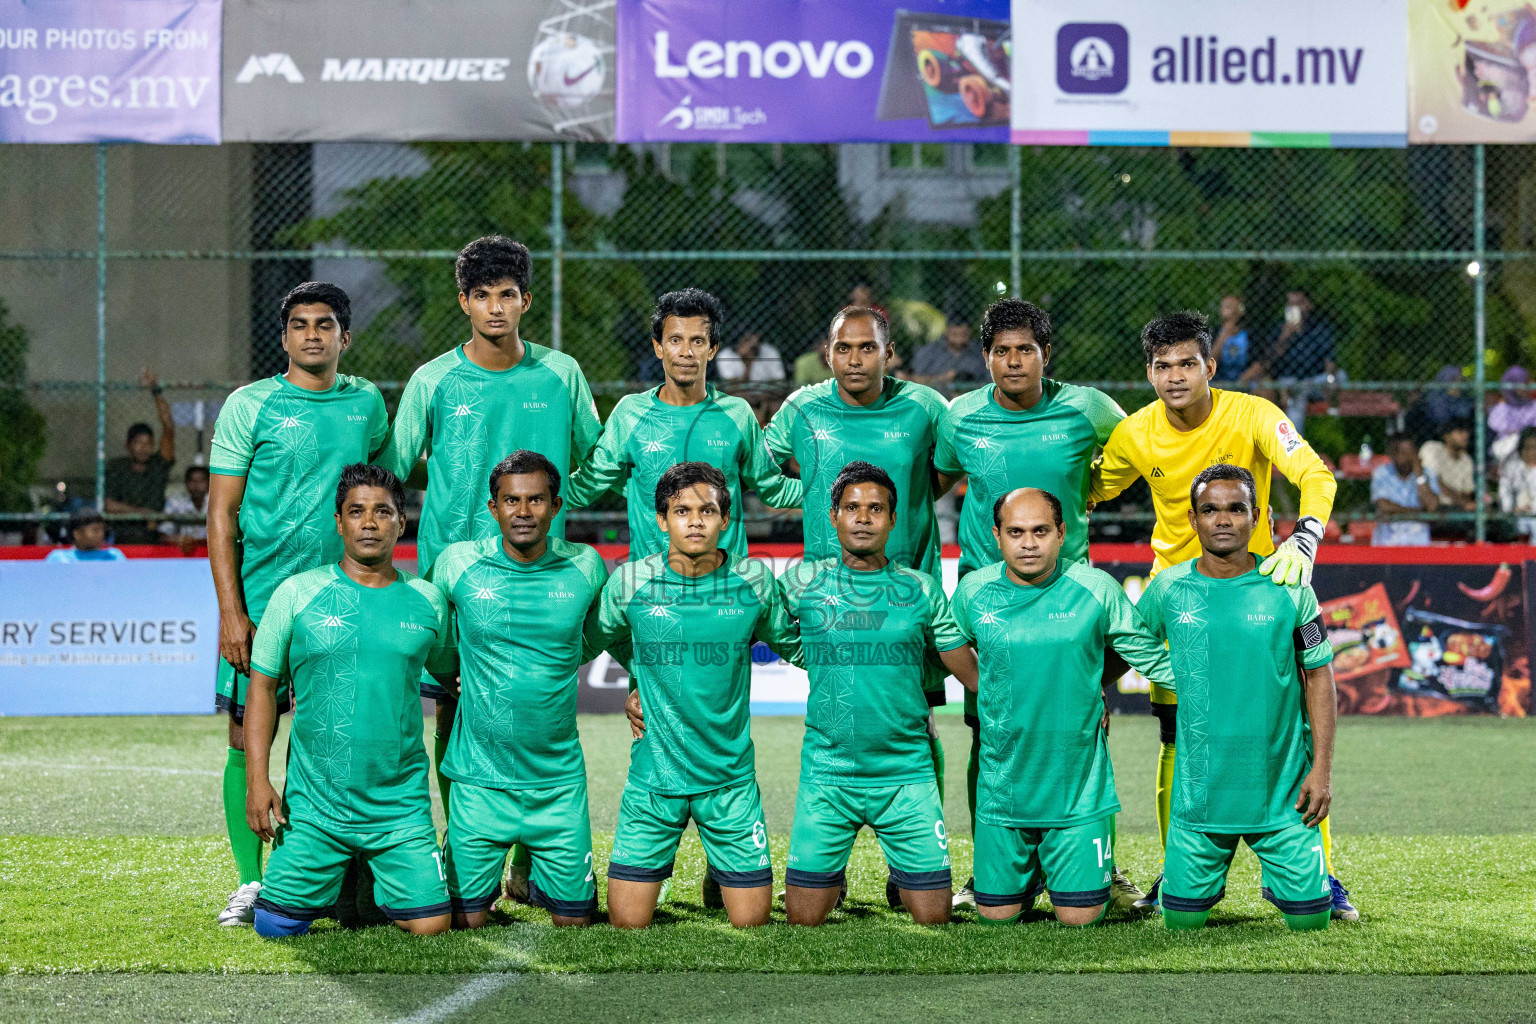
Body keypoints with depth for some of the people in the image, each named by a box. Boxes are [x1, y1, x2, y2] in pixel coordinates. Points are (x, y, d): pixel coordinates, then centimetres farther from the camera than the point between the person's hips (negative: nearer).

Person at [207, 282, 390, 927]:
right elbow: (221, 513, -3)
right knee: (249, 740, -2)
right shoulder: (250, 406, -2)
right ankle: (251, 883, 5)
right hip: (261, 602, -3)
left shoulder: (367, 404, 9)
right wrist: (230, 612, -11)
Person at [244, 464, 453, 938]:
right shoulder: (297, 593, -1)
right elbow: (262, 686, 2)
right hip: (315, 804, -1)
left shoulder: (427, 601, 5)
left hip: (401, 805, 1)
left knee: (430, 925, -8)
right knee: (276, 925, -5)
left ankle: (378, 888, 26)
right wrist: (257, 778, -6)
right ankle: (333, 882, 28)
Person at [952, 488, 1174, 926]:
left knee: (1080, 919, 0)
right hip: (1003, 787, 2)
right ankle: (1032, 873, 40)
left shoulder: (1097, 589, -7)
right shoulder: (973, 591, -2)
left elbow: (1152, 658, 2)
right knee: (996, 915, 8)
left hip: (1079, 788, -2)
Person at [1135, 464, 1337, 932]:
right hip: (1200, 787, 1)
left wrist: (1322, 768, -4)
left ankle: (1276, 876, 32)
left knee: (1310, 917, -2)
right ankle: (1214, 874, 36)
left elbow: (1318, 677, 0)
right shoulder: (1169, 588, -1)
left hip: (1281, 787, -1)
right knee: (1182, 919, 4)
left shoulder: (1289, 589, -4)